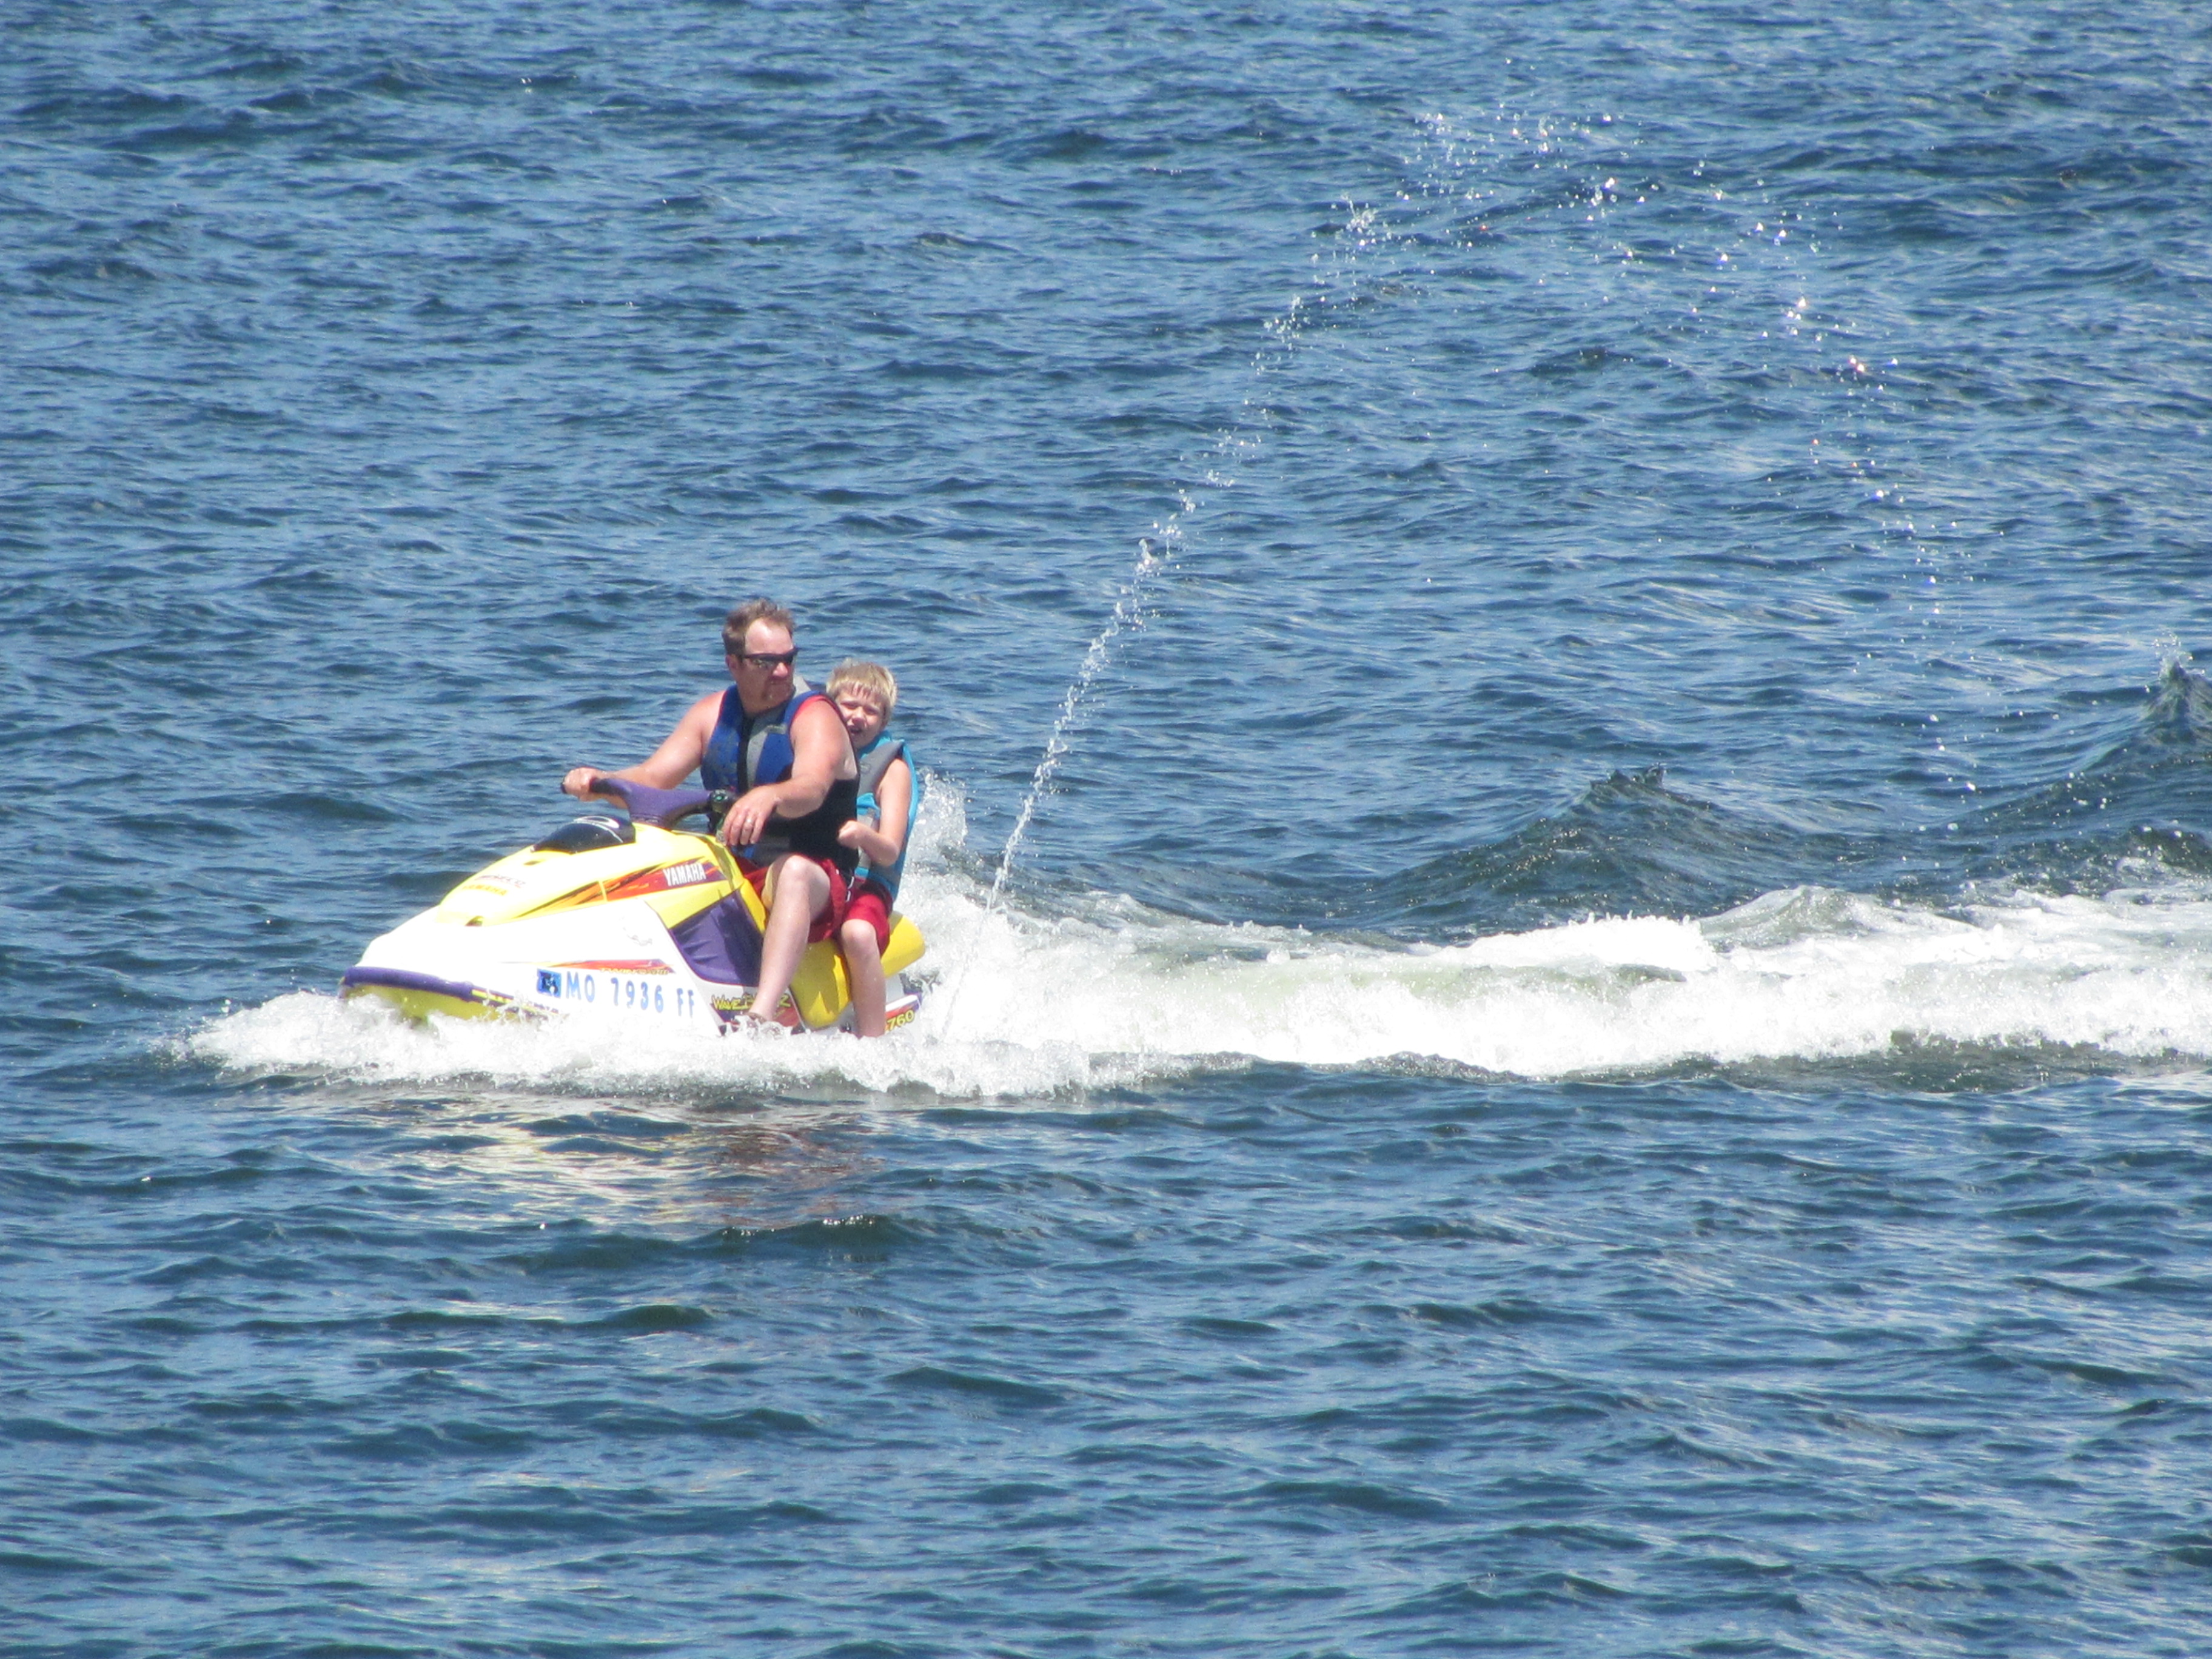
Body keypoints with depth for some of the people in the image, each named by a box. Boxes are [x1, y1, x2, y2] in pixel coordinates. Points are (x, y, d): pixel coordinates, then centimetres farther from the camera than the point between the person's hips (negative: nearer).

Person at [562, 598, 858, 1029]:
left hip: (817, 881, -6)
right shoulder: (713, 713, 10)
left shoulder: (815, 717, -9)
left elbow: (811, 789, -29)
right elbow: (653, 778, 4)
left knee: (794, 872, -41)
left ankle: (762, 1018, -60)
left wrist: (768, 797, -52)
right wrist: (598, 781, -18)